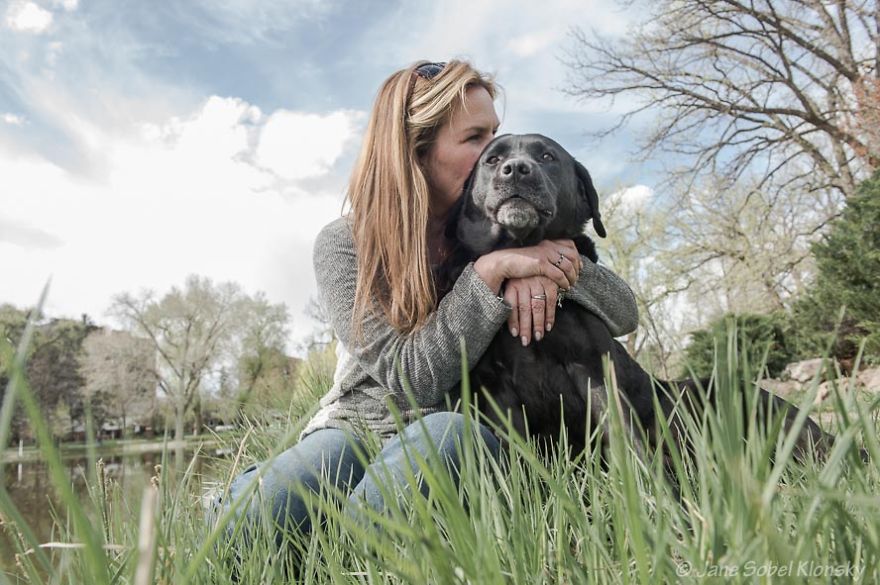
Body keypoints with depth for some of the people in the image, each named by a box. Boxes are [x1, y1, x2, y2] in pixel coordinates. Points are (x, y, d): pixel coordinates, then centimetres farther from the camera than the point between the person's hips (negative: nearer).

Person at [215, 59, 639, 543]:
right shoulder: (344, 245, -7)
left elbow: (624, 313, -1)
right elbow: (412, 378, -18)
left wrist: (547, 266, -20)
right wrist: (490, 271, -26)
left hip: (467, 434, 3)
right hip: (355, 429, -2)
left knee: (442, 436, -36)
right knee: (246, 523, -33)